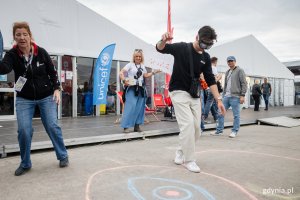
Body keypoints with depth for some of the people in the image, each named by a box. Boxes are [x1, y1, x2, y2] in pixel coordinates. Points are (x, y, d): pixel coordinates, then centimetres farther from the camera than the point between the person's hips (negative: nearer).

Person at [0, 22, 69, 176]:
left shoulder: (41, 52, -8)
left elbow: (52, 72, 1)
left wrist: (56, 89, -7)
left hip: (47, 96, 0)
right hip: (24, 99, 1)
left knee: (52, 126, -2)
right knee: (23, 130, -6)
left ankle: (63, 156, 17)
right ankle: (25, 163, 14)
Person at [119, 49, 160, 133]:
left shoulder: (142, 66, 16)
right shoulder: (130, 64, -2)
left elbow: (146, 75, 18)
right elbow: (121, 73, -9)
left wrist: (154, 72, 9)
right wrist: (124, 80, -26)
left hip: (140, 89, 6)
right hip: (131, 88, -6)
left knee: (139, 108, 6)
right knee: (130, 107, -13)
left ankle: (137, 126, 15)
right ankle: (126, 126, -8)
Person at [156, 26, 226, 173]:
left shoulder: (206, 57, 5)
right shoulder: (181, 48, -8)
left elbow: (210, 80, 3)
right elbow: (160, 49, -16)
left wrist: (218, 99, -5)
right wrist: (163, 40, -41)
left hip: (195, 95, 6)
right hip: (179, 92, -6)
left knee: (196, 127, 4)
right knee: (187, 125, -13)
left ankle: (181, 152, 26)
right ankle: (189, 160, 1)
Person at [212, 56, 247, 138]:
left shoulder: (240, 70, 0)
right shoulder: (227, 72, 20)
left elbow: (244, 83, -6)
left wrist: (242, 95, -13)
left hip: (235, 96, -6)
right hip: (226, 96, 7)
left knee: (236, 115, 0)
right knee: (220, 113, 4)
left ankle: (234, 131, 9)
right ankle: (219, 130, 12)